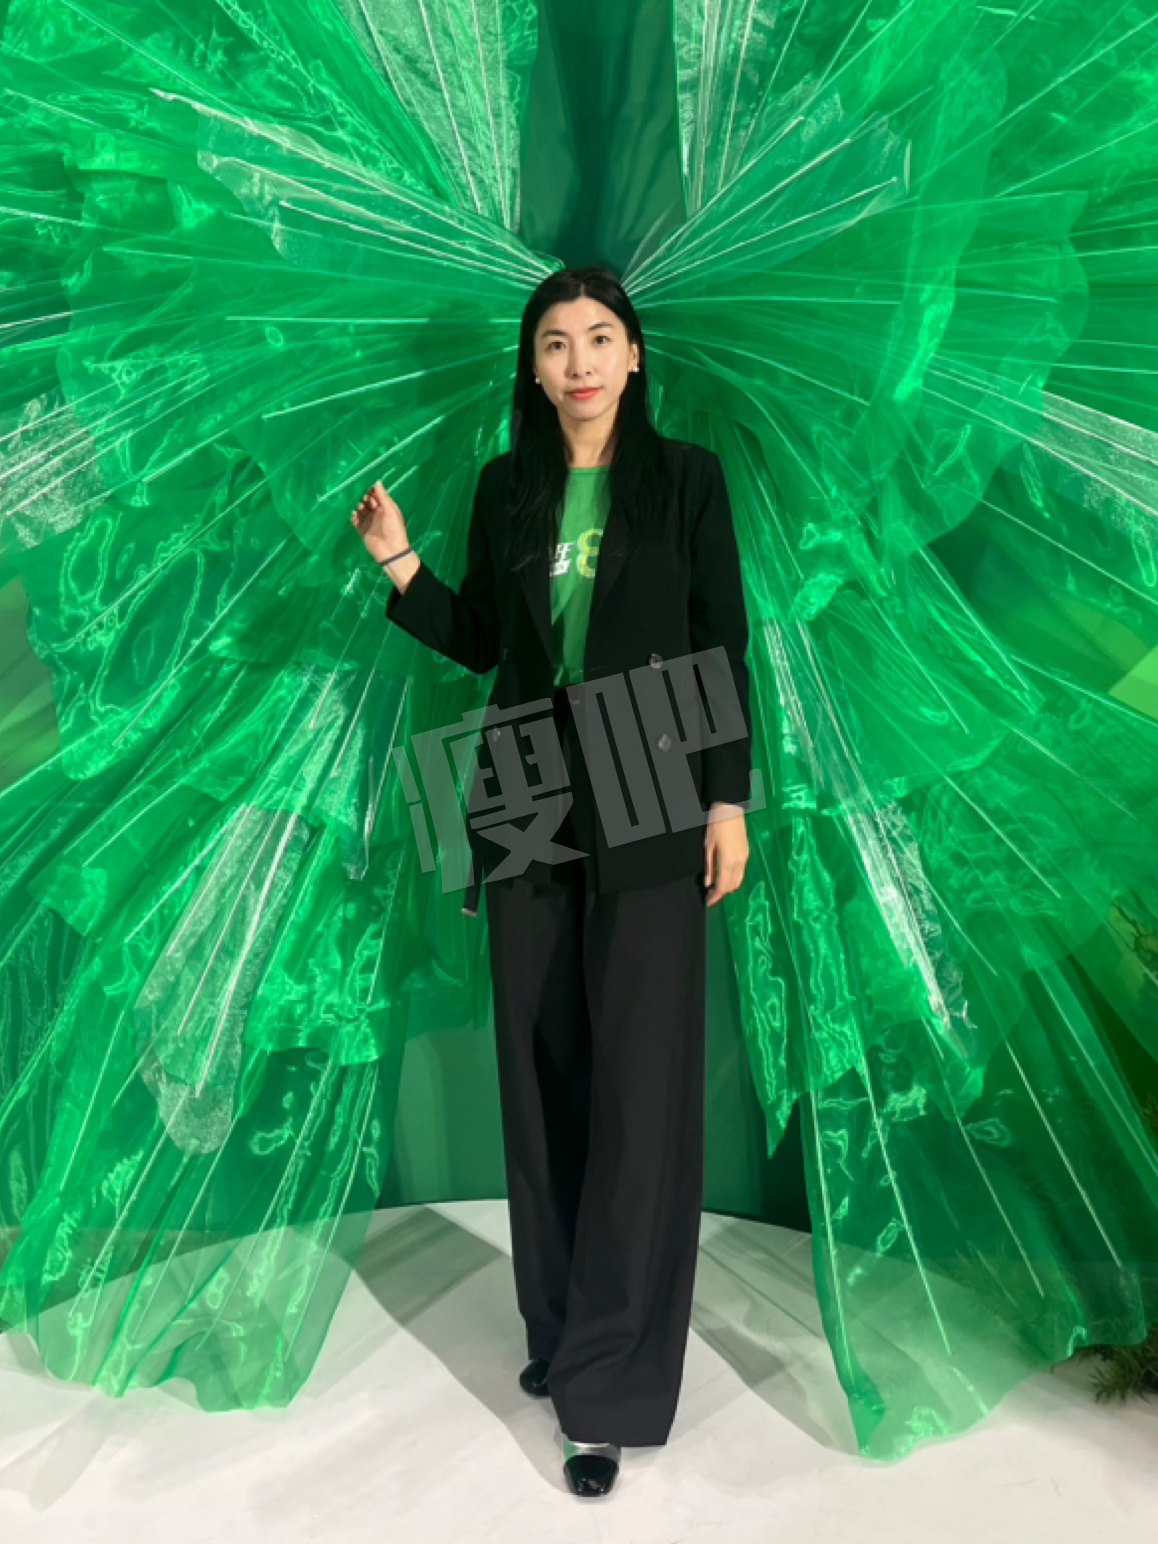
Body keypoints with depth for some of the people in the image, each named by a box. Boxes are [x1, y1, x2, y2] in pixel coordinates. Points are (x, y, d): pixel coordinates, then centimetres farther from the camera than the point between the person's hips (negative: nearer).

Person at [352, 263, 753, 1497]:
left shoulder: (685, 478, 1)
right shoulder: (506, 488, 10)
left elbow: (723, 646, -1)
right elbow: (477, 642, 12)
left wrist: (727, 801, -6)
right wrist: (402, 569, -3)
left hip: (646, 817, -3)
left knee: (638, 1086, -3)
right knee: (542, 1072, 9)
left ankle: (612, 1388, 7)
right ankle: (560, 1327, 26)